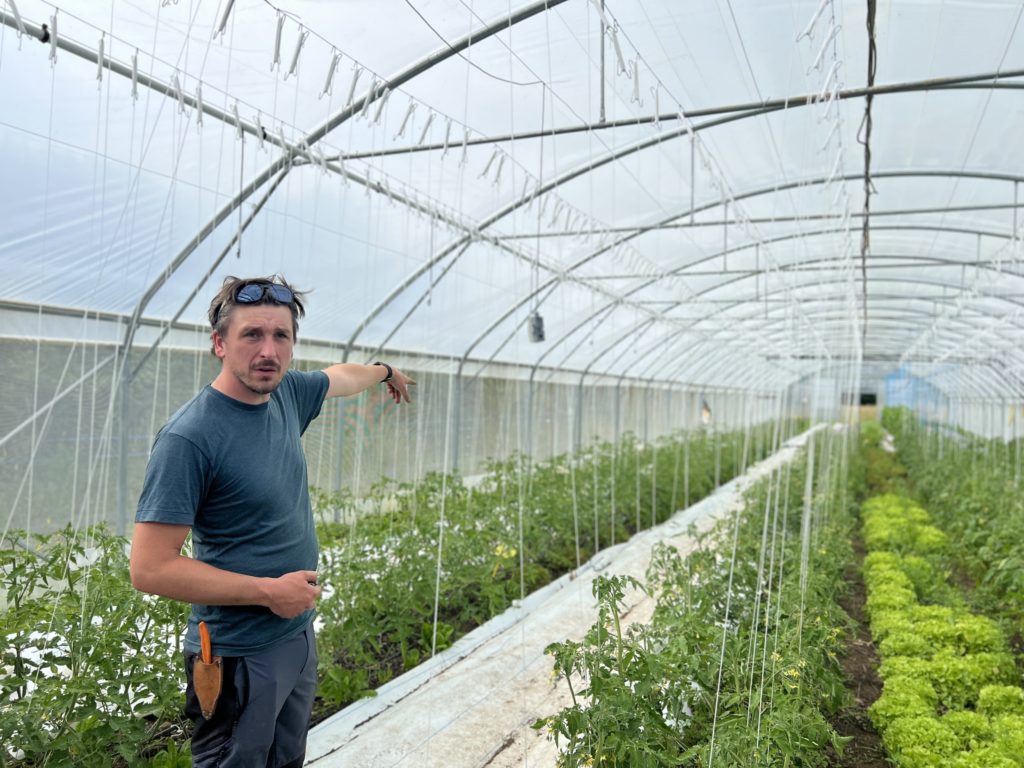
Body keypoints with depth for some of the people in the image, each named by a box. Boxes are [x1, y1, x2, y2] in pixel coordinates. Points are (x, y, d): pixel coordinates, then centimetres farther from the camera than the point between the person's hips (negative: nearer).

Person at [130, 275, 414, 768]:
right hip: (241, 658, -7)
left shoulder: (287, 394, -1)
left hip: (300, 637, 7)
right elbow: (150, 569, -22)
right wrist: (269, 591, -18)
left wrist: (386, 371, 41)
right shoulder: (189, 437, -22)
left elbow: (340, 377, 22)